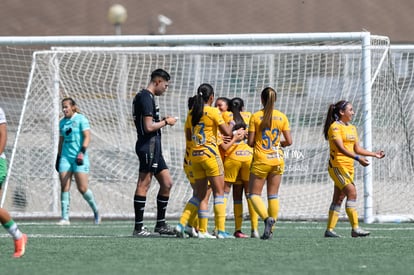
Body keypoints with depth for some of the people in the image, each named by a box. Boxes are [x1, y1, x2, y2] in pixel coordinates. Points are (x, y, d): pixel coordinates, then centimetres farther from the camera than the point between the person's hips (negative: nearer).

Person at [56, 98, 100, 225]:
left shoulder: (81, 119, -4)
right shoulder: (62, 122, 14)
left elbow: (87, 137, -12)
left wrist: (82, 152, -24)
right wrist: (58, 157, 20)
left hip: (79, 157, -5)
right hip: (65, 156, 5)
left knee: (82, 188, -7)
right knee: (64, 187, -5)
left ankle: (96, 211, 16)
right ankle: (65, 218, -5)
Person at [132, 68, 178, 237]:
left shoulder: (142, 96, 18)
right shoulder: (146, 98, -14)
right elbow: (149, 127, -20)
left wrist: (162, 121, 16)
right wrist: (166, 122, -6)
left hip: (154, 148, 11)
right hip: (148, 146, -11)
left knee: (167, 183, 12)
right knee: (143, 185, -7)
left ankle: (160, 224, 17)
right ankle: (138, 228, -5)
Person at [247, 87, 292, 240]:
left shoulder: (256, 117, -7)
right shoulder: (282, 117, 0)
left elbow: (250, 142, -8)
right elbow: (289, 141, 0)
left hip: (260, 160, -3)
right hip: (277, 159, 3)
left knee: (254, 194, 4)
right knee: (273, 195, 9)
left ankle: (267, 218, -21)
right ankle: (270, 229, 7)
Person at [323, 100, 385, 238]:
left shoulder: (352, 128, 17)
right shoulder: (335, 127, -11)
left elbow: (357, 149, 22)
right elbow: (340, 148, -21)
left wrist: (374, 154, 16)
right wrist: (358, 158, -29)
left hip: (349, 167, 9)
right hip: (337, 166, -9)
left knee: (338, 199, 8)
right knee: (352, 193, -19)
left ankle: (329, 230, 11)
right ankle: (355, 228, -22)